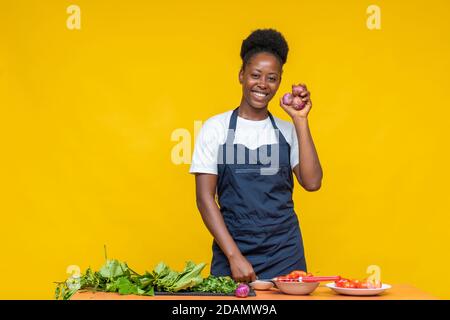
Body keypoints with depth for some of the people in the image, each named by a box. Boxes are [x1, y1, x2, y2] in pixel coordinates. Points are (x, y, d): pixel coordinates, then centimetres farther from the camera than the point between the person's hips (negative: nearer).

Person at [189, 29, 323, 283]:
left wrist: (301, 121, -8)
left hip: (285, 255, 2)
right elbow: (205, 197, -4)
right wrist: (234, 255, -12)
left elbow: (312, 182, -6)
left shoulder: (287, 130, 6)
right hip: (231, 253, -2)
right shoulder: (216, 128, 0)